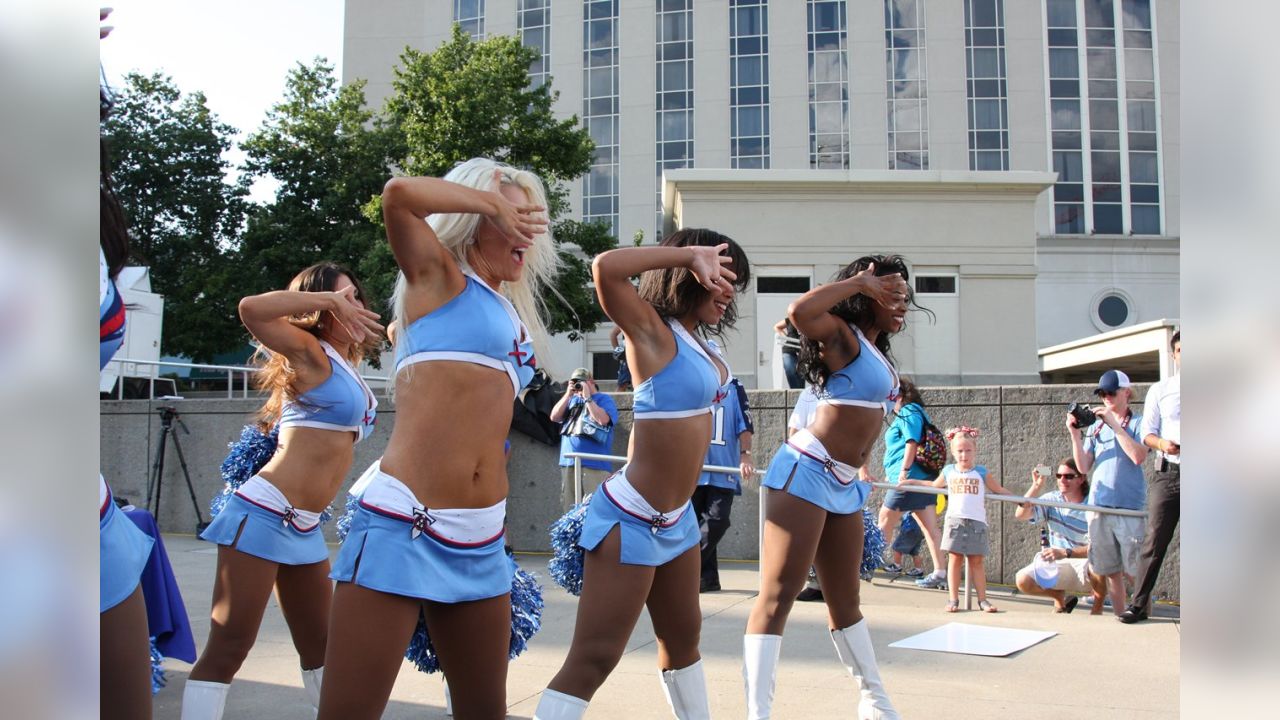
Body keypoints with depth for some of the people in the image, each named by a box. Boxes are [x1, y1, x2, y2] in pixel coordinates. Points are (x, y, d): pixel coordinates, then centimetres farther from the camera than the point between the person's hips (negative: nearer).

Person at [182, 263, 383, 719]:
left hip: (304, 528, 8)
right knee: (228, 648, -5)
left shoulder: (345, 364, 14)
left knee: (320, 645, 19)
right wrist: (328, 299, -17)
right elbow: (252, 309, -24)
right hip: (264, 514, -8)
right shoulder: (310, 351, -8)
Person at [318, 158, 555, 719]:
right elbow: (399, 195, -15)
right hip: (403, 524, -7)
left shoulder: (512, 316, 21)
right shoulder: (439, 276, 4)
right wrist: (491, 200, -2)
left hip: (480, 542, 7)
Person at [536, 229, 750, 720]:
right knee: (594, 658, -8)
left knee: (683, 638, 25)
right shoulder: (651, 329, -14)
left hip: (677, 518, 9)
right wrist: (689, 254, -24)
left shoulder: (691, 339, 9)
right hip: (633, 519, -9)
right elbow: (606, 268, -31)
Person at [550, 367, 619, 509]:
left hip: (594, 464, -6)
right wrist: (568, 394, 3)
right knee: (569, 508, 8)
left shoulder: (604, 399, 4)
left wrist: (587, 397, -6)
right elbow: (554, 417, 11)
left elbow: (603, 419, -15)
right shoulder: (572, 400, 22)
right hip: (568, 462, 6)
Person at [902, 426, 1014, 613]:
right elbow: (933, 485, 28)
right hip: (954, 520, 1)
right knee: (954, 559, 0)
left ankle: (982, 599, 7)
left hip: (976, 521, -1)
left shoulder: (981, 472, 6)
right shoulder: (948, 471, 11)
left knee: (976, 561, 1)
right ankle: (953, 599, 3)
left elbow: (999, 490, 14)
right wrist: (910, 482, 29)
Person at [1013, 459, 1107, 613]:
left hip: (1085, 563, -4)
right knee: (1022, 580, -18)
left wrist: (1065, 553, -37)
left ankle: (1097, 607, -7)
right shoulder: (1052, 499, -2)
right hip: (1058, 565, 4)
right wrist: (1036, 486, -25)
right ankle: (1061, 597, 14)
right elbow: (1020, 514, -15)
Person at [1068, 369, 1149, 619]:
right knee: (1111, 571, 9)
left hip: (1130, 507, -4)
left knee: (1137, 570, -4)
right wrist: (1075, 435, -3)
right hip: (1099, 506, 4)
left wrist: (1115, 425, -15)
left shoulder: (1138, 423, 2)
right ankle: (1119, 618, 17)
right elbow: (1084, 467, 8)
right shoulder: (1095, 427, 13)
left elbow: (1138, 456, -16)